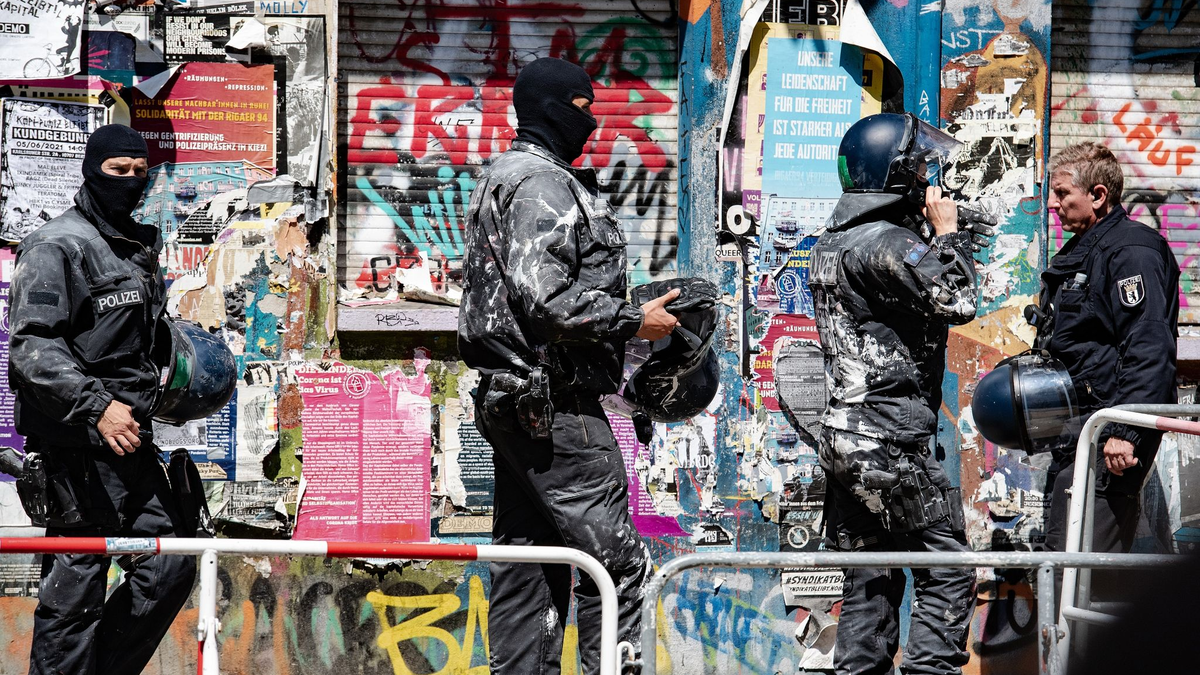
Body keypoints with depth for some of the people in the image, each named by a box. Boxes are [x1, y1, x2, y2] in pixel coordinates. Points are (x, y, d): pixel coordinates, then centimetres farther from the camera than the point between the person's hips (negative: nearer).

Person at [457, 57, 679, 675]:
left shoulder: (502, 179, 21)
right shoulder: (543, 184, -13)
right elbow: (548, 299, -24)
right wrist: (634, 320, -14)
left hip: (512, 402, 11)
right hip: (556, 406, -11)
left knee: (528, 569, 10)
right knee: (617, 564, -10)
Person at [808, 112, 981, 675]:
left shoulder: (833, 242, 15)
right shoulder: (888, 243, -14)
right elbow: (957, 302, -16)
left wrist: (929, 235, 15)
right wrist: (947, 234, -4)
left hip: (843, 433, 9)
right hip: (893, 439, -9)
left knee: (868, 581, 11)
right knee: (946, 571, -4)